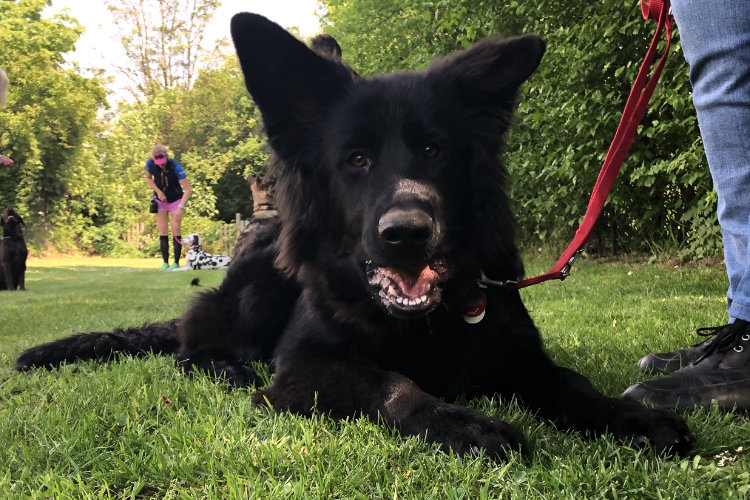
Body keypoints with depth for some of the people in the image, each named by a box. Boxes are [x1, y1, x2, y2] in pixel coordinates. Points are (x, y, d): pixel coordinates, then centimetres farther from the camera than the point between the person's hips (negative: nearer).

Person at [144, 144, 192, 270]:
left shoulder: (175, 166, -29)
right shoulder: (150, 163, -18)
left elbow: (188, 189, -29)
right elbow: (148, 178, 5)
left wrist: (180, 207, -38)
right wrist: (158, 191, -11)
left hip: (176, 199, -3)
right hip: (160, 199, 3)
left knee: (175, 230, -9)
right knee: (162, 232, -1)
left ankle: (176, 263, -2)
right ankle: (165, 263, 3)